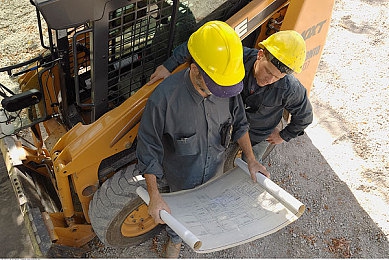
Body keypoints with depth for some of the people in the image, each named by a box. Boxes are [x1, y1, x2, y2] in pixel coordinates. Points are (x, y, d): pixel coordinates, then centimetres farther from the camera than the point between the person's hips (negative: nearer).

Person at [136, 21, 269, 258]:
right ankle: (175, 240, 62)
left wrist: (251, 160, -5)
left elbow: (239, 123, -4)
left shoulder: (228, 89, -25)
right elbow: (148, 149, -26)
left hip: (215, 171, 4)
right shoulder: (164, 98, -38)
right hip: (182, 180, -3)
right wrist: (155, 196, -26)